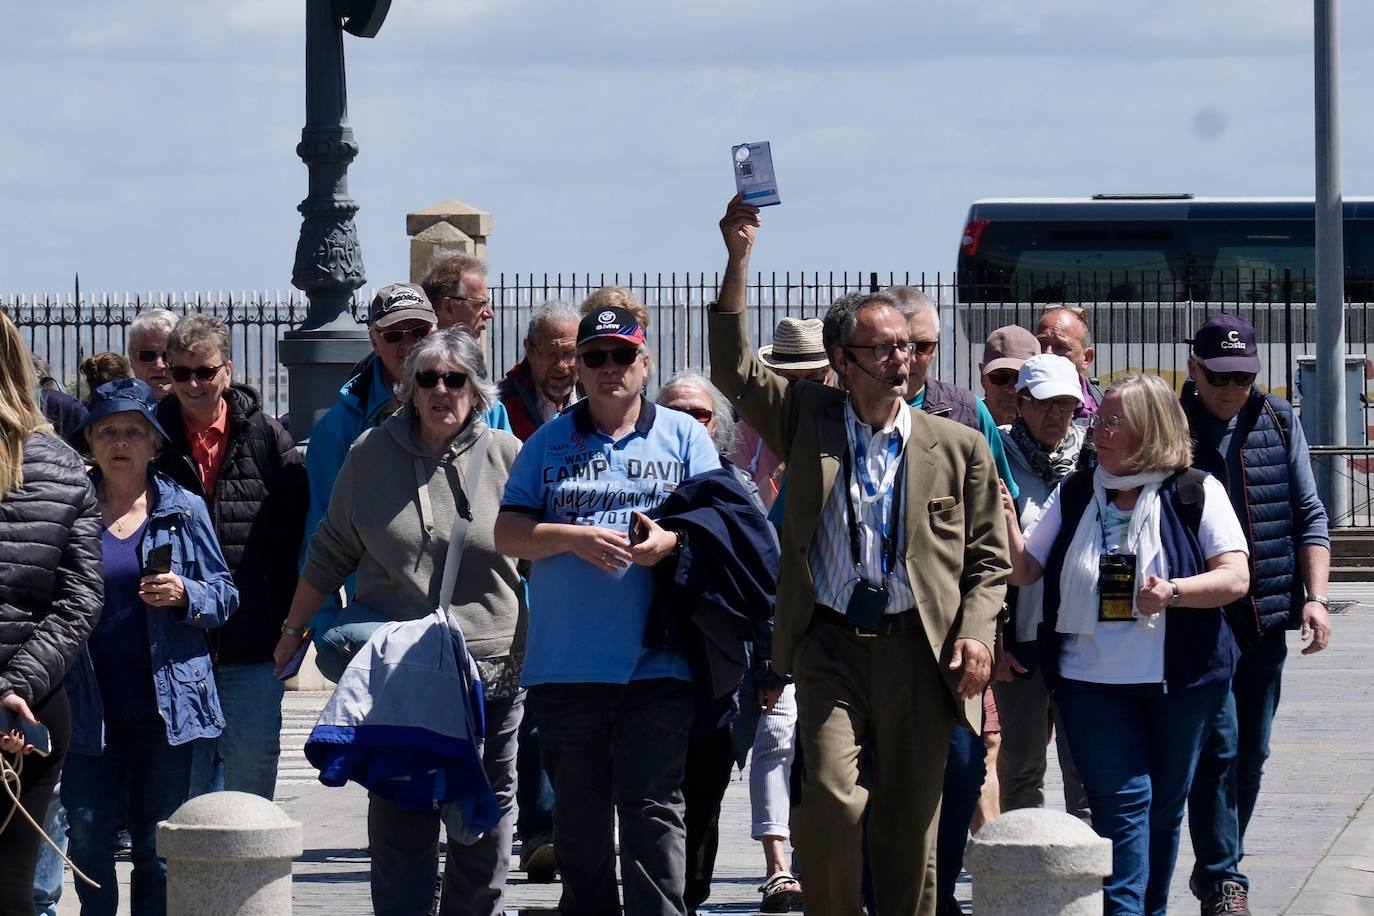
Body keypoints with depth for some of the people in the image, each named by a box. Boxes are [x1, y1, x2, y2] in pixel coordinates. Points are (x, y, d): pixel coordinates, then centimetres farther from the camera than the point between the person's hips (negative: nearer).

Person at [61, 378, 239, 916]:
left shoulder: (184, 510, 4)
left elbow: (226, 593, 7)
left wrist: (186, 596, -13)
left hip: (166, 704, 0)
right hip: (90, 705, 0)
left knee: (156, 844, 5)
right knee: (88, 836, -1)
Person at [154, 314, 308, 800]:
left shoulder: (266, 437, 2)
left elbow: (297, 530, 4)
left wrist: (292, 621, 0)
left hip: (254, 646, -1)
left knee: (252, 769, 4)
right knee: (184, 782, 5)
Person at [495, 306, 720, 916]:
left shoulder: (683, 436, 9)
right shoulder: (548, 443, 12)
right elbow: (507, 532, 5)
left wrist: (669, 542, -16)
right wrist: (572, 538, -12)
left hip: (657, 661, -2)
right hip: (565, 663, 2)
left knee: (653, 808, -7)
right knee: (578, 813, 9)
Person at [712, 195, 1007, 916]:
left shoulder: (958, 448, 8)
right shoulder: (806, 420, 8)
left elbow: (987, 558, 11)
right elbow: (734, 369, -2)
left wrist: (976, 632, -6)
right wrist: (738, 260, -9)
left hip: (918, 652, 1)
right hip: (829, 644, -1)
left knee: (908, 826, 5)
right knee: (831, 798, -18)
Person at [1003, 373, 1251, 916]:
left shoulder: (1195, 493, 0)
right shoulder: (1074, 495, 9)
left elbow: (1235, 578, -7)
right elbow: (1023, 571, 9)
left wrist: (1174, 592, -22)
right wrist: (1006, 521, -9)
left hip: (1180, 681, -1)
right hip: (1093, 681, 1)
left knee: (1164, 807, 9)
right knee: (1123, 801, -10)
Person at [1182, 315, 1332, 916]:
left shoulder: (1278, 425, 7)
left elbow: (1308, 516, 10)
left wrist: (1314, 598, 0)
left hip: (1266, 618, 4)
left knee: (1251, 752, 9)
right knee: (1218, 744, -11)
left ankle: (1219, 867, 22)